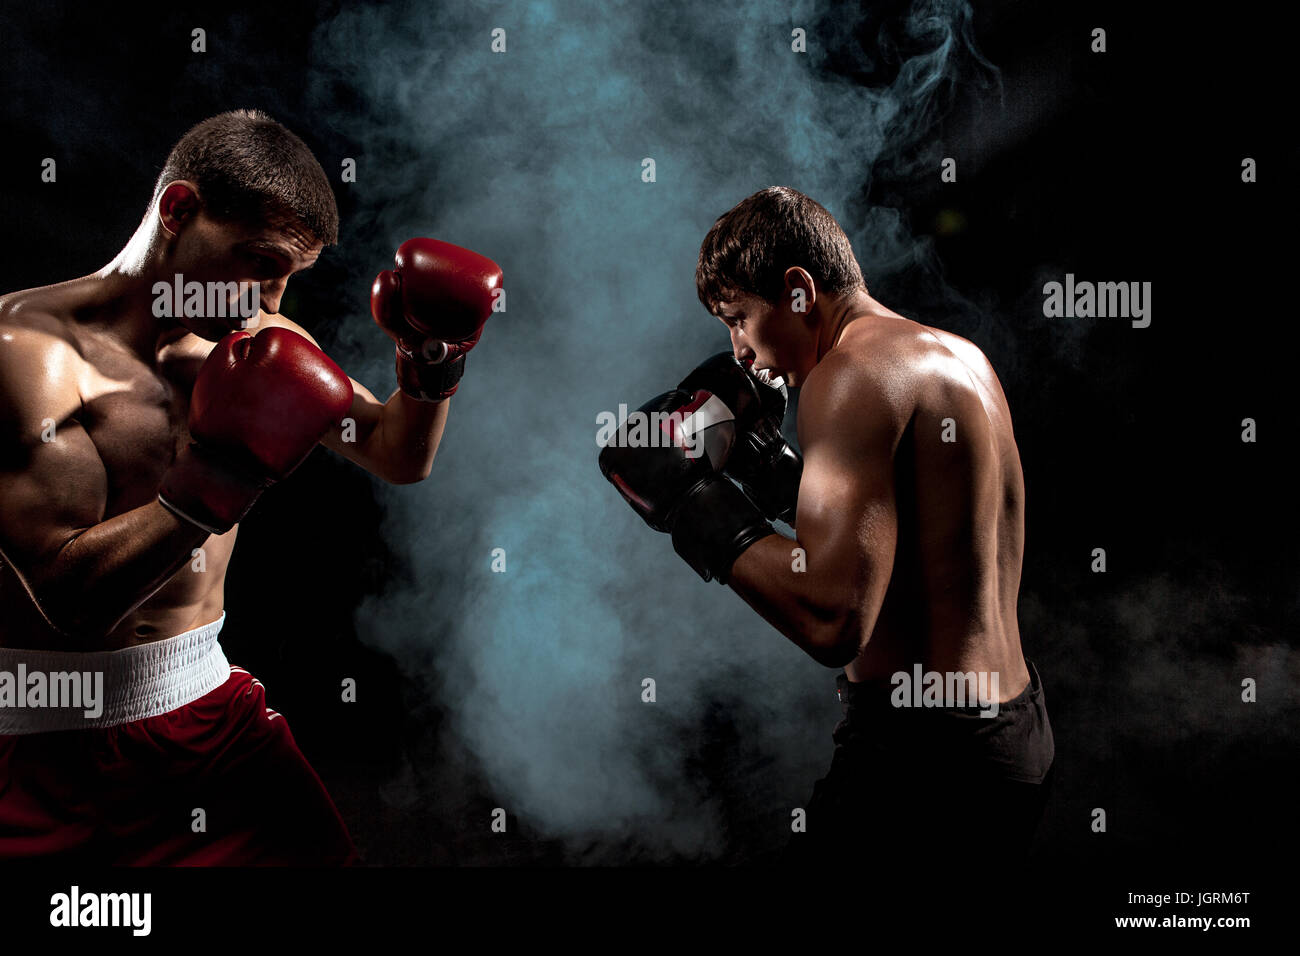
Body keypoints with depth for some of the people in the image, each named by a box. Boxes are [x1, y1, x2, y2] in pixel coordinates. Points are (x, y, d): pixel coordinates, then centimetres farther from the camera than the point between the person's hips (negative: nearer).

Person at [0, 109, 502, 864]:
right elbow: (69, 594, -24)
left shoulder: (257, 342, 4)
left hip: (210, 706, 6)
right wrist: (219, 477, -30)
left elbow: (397, 457, 14)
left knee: (321, 851, 2)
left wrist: (430, 365, -4)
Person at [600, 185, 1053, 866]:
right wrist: (768, 464, 13)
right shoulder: (958, 356, 12)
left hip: (924, 759, -10)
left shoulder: (851, 374, -17)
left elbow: (833, 620, -26)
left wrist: (698, 505, -15)